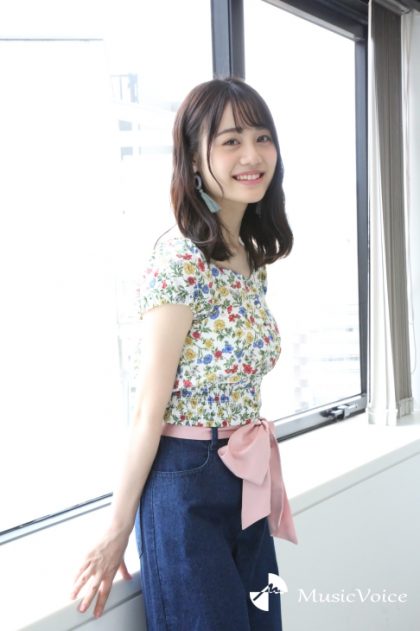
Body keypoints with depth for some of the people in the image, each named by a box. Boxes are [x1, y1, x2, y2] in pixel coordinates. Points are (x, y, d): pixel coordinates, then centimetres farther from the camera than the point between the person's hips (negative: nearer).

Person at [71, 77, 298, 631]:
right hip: (186, 484, -8)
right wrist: (118, 530, -10)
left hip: (247, 482, 8)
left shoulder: (254, 256, 6)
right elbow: (149, 410, -17)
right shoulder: (181, 261, -19)